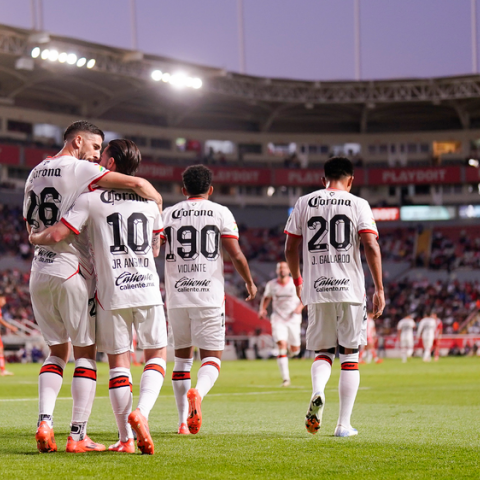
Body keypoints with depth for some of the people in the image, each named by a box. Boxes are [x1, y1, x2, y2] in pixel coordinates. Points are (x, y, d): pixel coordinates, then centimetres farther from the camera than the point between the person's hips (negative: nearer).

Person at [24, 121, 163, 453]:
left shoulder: (35, 174, 14)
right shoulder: (81, 171, -8)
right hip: (71, 272, -6)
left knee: (57, 351, 16)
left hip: (39, 273, 6)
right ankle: (78, 436, -1)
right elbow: (139, 184, -17)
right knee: (85, 353, 3)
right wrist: (157, 205, 1)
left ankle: (45, 422, -3)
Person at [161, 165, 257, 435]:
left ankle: (184, 421, 12)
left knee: (182, 356, 15)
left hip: (177, 298, 2)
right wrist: (250, 283, 13)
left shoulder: (169, 214, 8)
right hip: (209, 296, -2)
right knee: (212, 357, 2)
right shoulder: (221, 213, 3)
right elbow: (236, 254, -3)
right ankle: (198, 393, -30)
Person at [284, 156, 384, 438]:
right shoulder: (358, 205, 2)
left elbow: (290, 248, 9)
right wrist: (379, 289, -4)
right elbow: (371, 247, -8)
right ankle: (344, 424, 5)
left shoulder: (304, 203, 8)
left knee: (323, 352, 14)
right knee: (350, 356, 8)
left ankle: (317, 392, -19)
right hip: (350, 288, -2)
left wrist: (298, 281, 25)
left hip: (316, 289, 2)